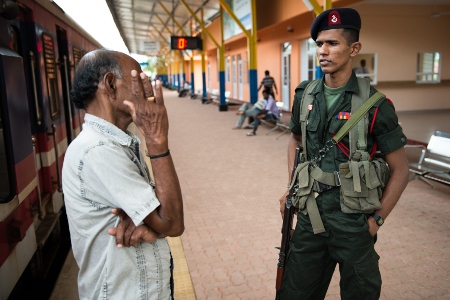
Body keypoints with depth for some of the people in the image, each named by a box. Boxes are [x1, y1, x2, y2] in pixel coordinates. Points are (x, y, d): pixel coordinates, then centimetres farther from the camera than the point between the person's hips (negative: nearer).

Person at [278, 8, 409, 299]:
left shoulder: (375, 105, -12)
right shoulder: (305, 95, 0)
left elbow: (400, 170, -5)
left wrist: (377, 219, -7)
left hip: (353, 221, -3)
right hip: (310, 213, 4)